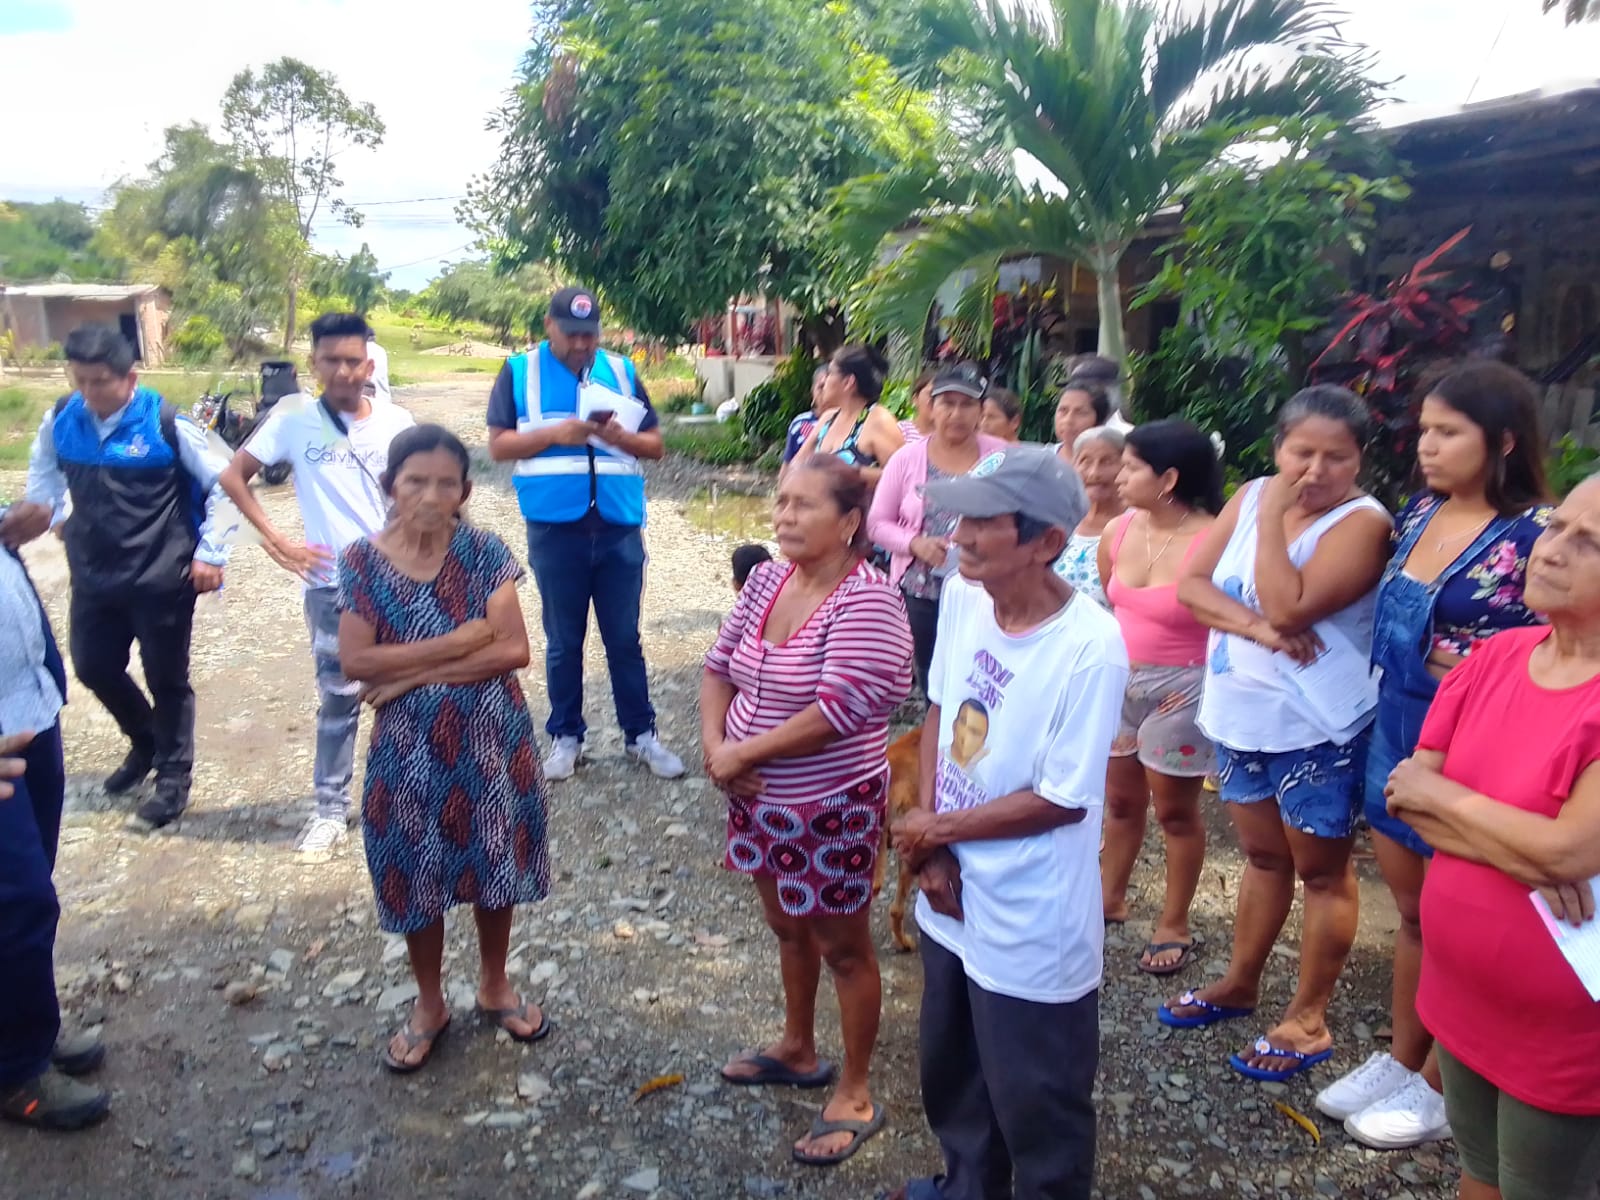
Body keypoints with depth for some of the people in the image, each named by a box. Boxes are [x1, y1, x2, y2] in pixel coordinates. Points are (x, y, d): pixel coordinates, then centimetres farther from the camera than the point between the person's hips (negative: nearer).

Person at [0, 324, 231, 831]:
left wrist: (210, 553, -10)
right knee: (94, 667, 16)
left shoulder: (167, 423, -15)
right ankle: (145, 742, 43)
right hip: (93, 574, 5)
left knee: (166, 679, 6)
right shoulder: (60, 420, -1)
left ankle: (173, 781, 22)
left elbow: (221, 483, -8)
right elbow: (45, 475, 17)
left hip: (161, 577, -5)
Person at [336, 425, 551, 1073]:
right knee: (415, 871, 13)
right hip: (409, 745, 0)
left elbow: (514, 650, -15)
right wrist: (458, 642, -20)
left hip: (490, 738, 0)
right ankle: (429, 1002, 36)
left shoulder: (484, 552, -7)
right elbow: (356, 661, -15)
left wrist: (411, 674, -17)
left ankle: (494, 984, 39)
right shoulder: (362, 562, -6)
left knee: (494, 858, 15)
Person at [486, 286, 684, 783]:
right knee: (563, 641, 10)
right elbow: (499, 445, -4)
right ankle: (565, 736, 23)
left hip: (620, 528, 2)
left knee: (625, 637, 10)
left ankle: (640, 734, 20)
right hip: (555, 529, -1)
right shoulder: (520, 372, 1)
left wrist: (622, 437, -14)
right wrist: (555, 433, -18)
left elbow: (656, 445, 7)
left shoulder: (622, 371, 7)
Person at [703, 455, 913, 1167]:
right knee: (788, 928, 25)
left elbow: (836, 712, -30)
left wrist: (738, 754, -21)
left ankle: (856, 1095, 30)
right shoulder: (767, 579, -1)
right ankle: (797, 1050, 48)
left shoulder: (866, 599, -24)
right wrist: (715, 746, -12)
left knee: (843, 949, 11)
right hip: (758, 797, 7)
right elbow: (720, 667, 5)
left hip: (831, 807, -7)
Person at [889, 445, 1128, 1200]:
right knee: (951, 1073, 29)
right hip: (953, 898, 8)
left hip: (1032, 929, -7)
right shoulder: (964, 597, -7)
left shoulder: (1090, 648, -27)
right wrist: (928, 842, -6)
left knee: (1036, 1104, 16)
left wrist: (932, 830, -13)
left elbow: (1062, 801, -22)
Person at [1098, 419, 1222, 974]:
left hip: (1178, 689, -5)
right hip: (1118, 680, 6)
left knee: (1175, 810, 11)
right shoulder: (1118, 532, -2)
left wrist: (1198, 685, -12)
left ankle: (1174, 925, 28)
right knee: (1121, 799, 20)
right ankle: (1110, 895, 39)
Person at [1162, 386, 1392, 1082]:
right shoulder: (1250, 496, 2)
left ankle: (1308, 1020, 22)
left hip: (1315, 732, -6)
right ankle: (1240, 984, 37)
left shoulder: (1360, 522, -16)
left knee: (1320, 871, 9)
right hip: (1238, 717, 6)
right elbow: (1191, 583, -3)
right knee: (1262, 856, 22)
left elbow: (1289, 607, -27)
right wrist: (1253, 624, -18)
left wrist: (1274, 516, -21)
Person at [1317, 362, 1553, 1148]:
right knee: (1411, 912, 20)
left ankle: (1439, 1086, 30)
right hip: (1395, 739, 6)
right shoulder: (1419, 513, 4)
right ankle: (1400, 1058, 37)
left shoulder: (1535, 534, -17)